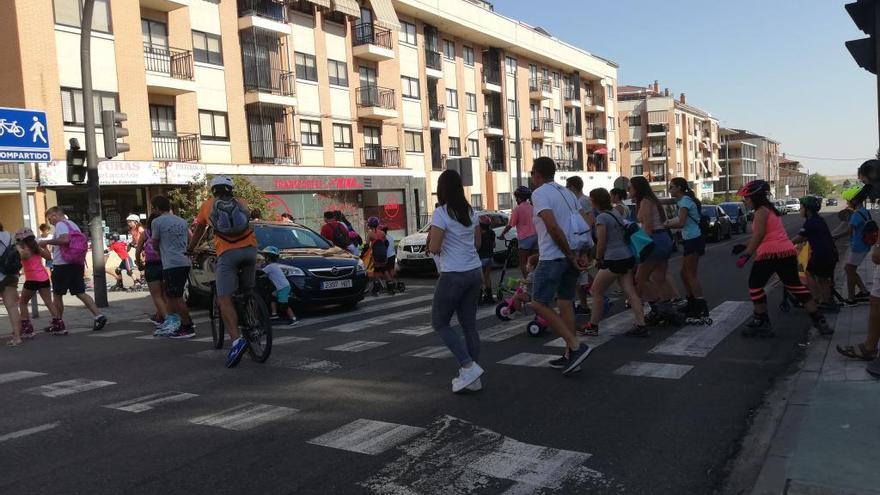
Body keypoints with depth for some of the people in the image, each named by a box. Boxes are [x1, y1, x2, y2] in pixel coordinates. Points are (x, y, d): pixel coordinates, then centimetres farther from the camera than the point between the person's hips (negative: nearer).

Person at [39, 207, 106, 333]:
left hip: (62, 265, -8)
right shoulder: (73, 225, 18)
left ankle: (58, 324, 13)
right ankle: (98, 316, -8)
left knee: (57, 294, 6)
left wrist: (46, 242, -19)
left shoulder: (60, 224, -9)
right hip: (77, 264, 8)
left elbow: (65, 239, -27)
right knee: (80, 293, 6)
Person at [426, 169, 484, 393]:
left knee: (439, 323, 8)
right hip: (474, 272, 7)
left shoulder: (441, 213, -12)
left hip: (453, 275, -7)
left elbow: (434, 248, -16)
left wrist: (431, 240, 4)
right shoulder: (470, 211, 9)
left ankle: (469, 366, -3)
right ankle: (473, 378, 15)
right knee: (469, 324, 12)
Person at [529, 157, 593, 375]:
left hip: (552, 257, -8)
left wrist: (570, 255, -14)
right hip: (570, 256, 8)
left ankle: (576, 346, -10)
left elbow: (552, 227, -20)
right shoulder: (567, 192, 15)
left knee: (539, 304, -3)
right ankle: (570, 355, 16)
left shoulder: (539, 193, -9)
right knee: (565, 302, 13)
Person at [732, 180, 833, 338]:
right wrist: (746, 247, 21)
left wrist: (746, 254, -19)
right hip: (788, 252, 9)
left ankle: (762, 323, 5)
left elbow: (759, 235, -16)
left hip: (770, 254, -9)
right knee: (795, 285, 14)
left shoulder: (761, 211, -4)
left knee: (755, 285, 3)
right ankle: (819, 320, 14)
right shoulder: (772, 210, 23)